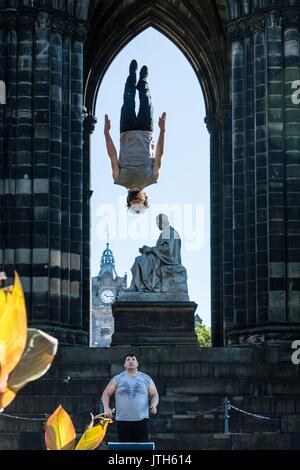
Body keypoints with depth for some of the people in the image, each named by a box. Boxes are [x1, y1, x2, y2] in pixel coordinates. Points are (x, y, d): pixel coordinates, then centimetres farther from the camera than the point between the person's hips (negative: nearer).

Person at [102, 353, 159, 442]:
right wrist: (106, 408, -8)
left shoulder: (146, 379, 8)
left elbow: (154, 394, 13)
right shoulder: (117, 379, 6)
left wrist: (154, 405, -8)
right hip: (123, 421, 0)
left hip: (142, 419, 0)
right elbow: (106, 394, 9)